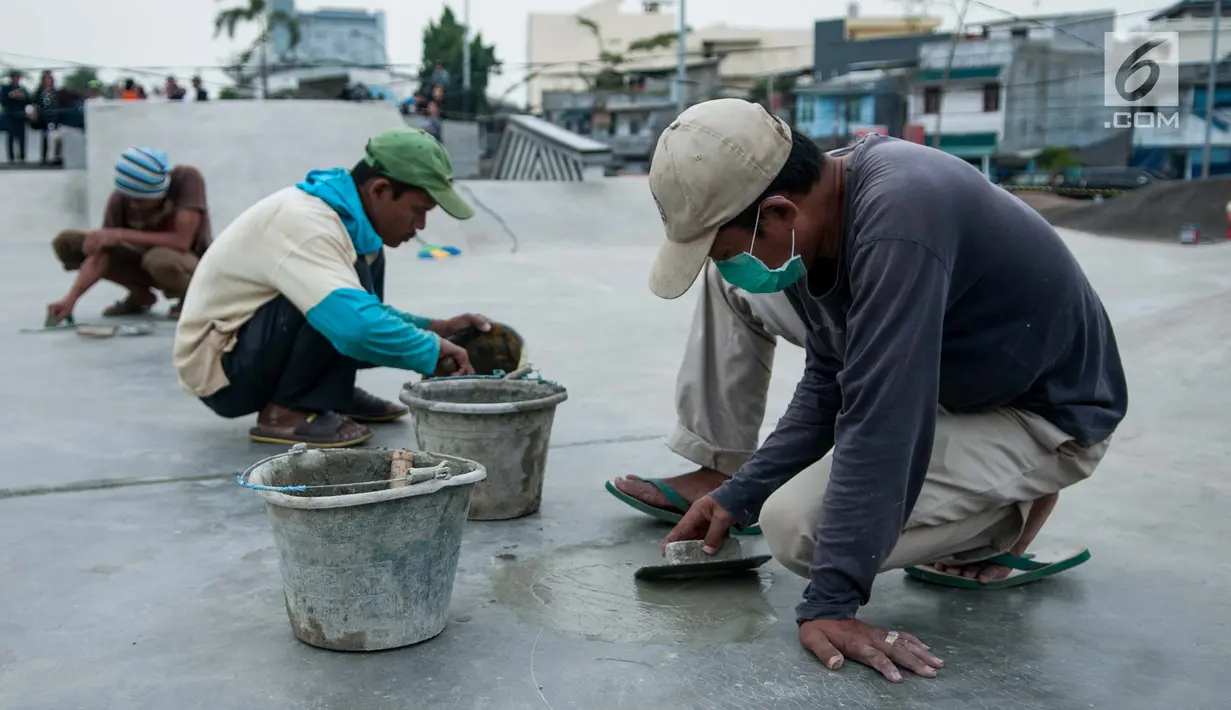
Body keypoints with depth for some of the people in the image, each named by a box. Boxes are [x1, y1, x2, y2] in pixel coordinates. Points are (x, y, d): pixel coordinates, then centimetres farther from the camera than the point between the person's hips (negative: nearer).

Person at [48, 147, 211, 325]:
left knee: (161, 258, -40)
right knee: (67, 242, -7)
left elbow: (181, 241, -33)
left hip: (193, 265, -5)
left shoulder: (186, 178, -27)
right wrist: (70, 299, -33)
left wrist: (121, 235, -31)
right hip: (147, 261, 5)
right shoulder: (120, 198, -18)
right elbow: (100, 253, -20)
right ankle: (140, 293, 4)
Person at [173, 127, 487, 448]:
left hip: (255, 342, 9)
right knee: (336, 303, -29)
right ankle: (284, 412, -12)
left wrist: (435, 327, 1)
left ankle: (332, 392, 6)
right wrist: (434, 349, -25)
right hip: (220, 368, -9)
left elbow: (365, 313, 15)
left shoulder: (346, 213, 1)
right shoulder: (303, 222, -27)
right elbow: (355, 324, -41)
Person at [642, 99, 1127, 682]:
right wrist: (739, 493, -1)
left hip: (1049, 412, -8)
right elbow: (827, 385, 4)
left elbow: (877, 424, -35)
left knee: (795, 528, -19)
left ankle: (1011, 509, -1)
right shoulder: (818, 220, -7)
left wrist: (829, 602, -29)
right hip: (962, 368, 9)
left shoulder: (898, 223, -35)